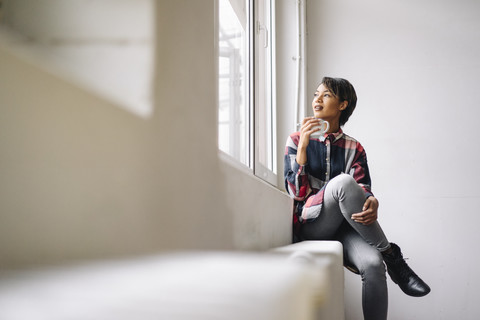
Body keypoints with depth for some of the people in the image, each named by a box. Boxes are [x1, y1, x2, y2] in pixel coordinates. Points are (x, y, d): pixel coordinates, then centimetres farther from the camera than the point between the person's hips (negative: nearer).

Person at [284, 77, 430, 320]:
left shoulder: (354, 149, 14)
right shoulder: (296, 140, 9)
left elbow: (363, 189, 1)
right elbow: (296, 192, 0)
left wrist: (372, 203, -25)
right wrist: (303, 145, -9)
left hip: (345, 227, 2)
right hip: (310, 225, -2)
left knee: (372, 264, -32)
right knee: (342, 181, -32)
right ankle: (391, 255, -23)